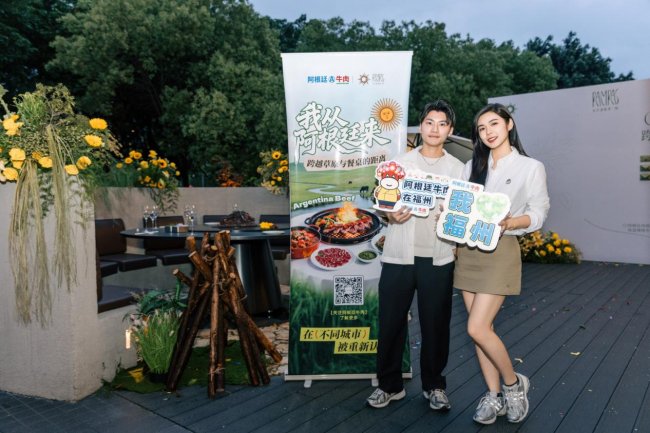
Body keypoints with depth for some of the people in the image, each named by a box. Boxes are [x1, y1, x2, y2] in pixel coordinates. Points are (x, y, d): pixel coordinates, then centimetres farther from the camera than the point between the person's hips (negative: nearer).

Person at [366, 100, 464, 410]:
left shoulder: (457, 168, 10)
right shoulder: (399, 162, 8)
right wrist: (391, 216, -14)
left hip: (438, 258, 1)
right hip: (399, 256, 0)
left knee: (435, 324, 7)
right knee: (391, 321, 4)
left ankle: (434, 385, 25)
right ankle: (390, 384, 20)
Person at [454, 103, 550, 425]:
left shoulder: (531, 167, 1)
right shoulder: (473, 166, 14)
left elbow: (538, 214, -3)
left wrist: (508, 222, -22)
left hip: (500, 251, -5)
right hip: (468, 251, 5)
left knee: (477, 328, -11)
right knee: (481, 327, 7)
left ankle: (513, 384, 15)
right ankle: (494, 395, 22)